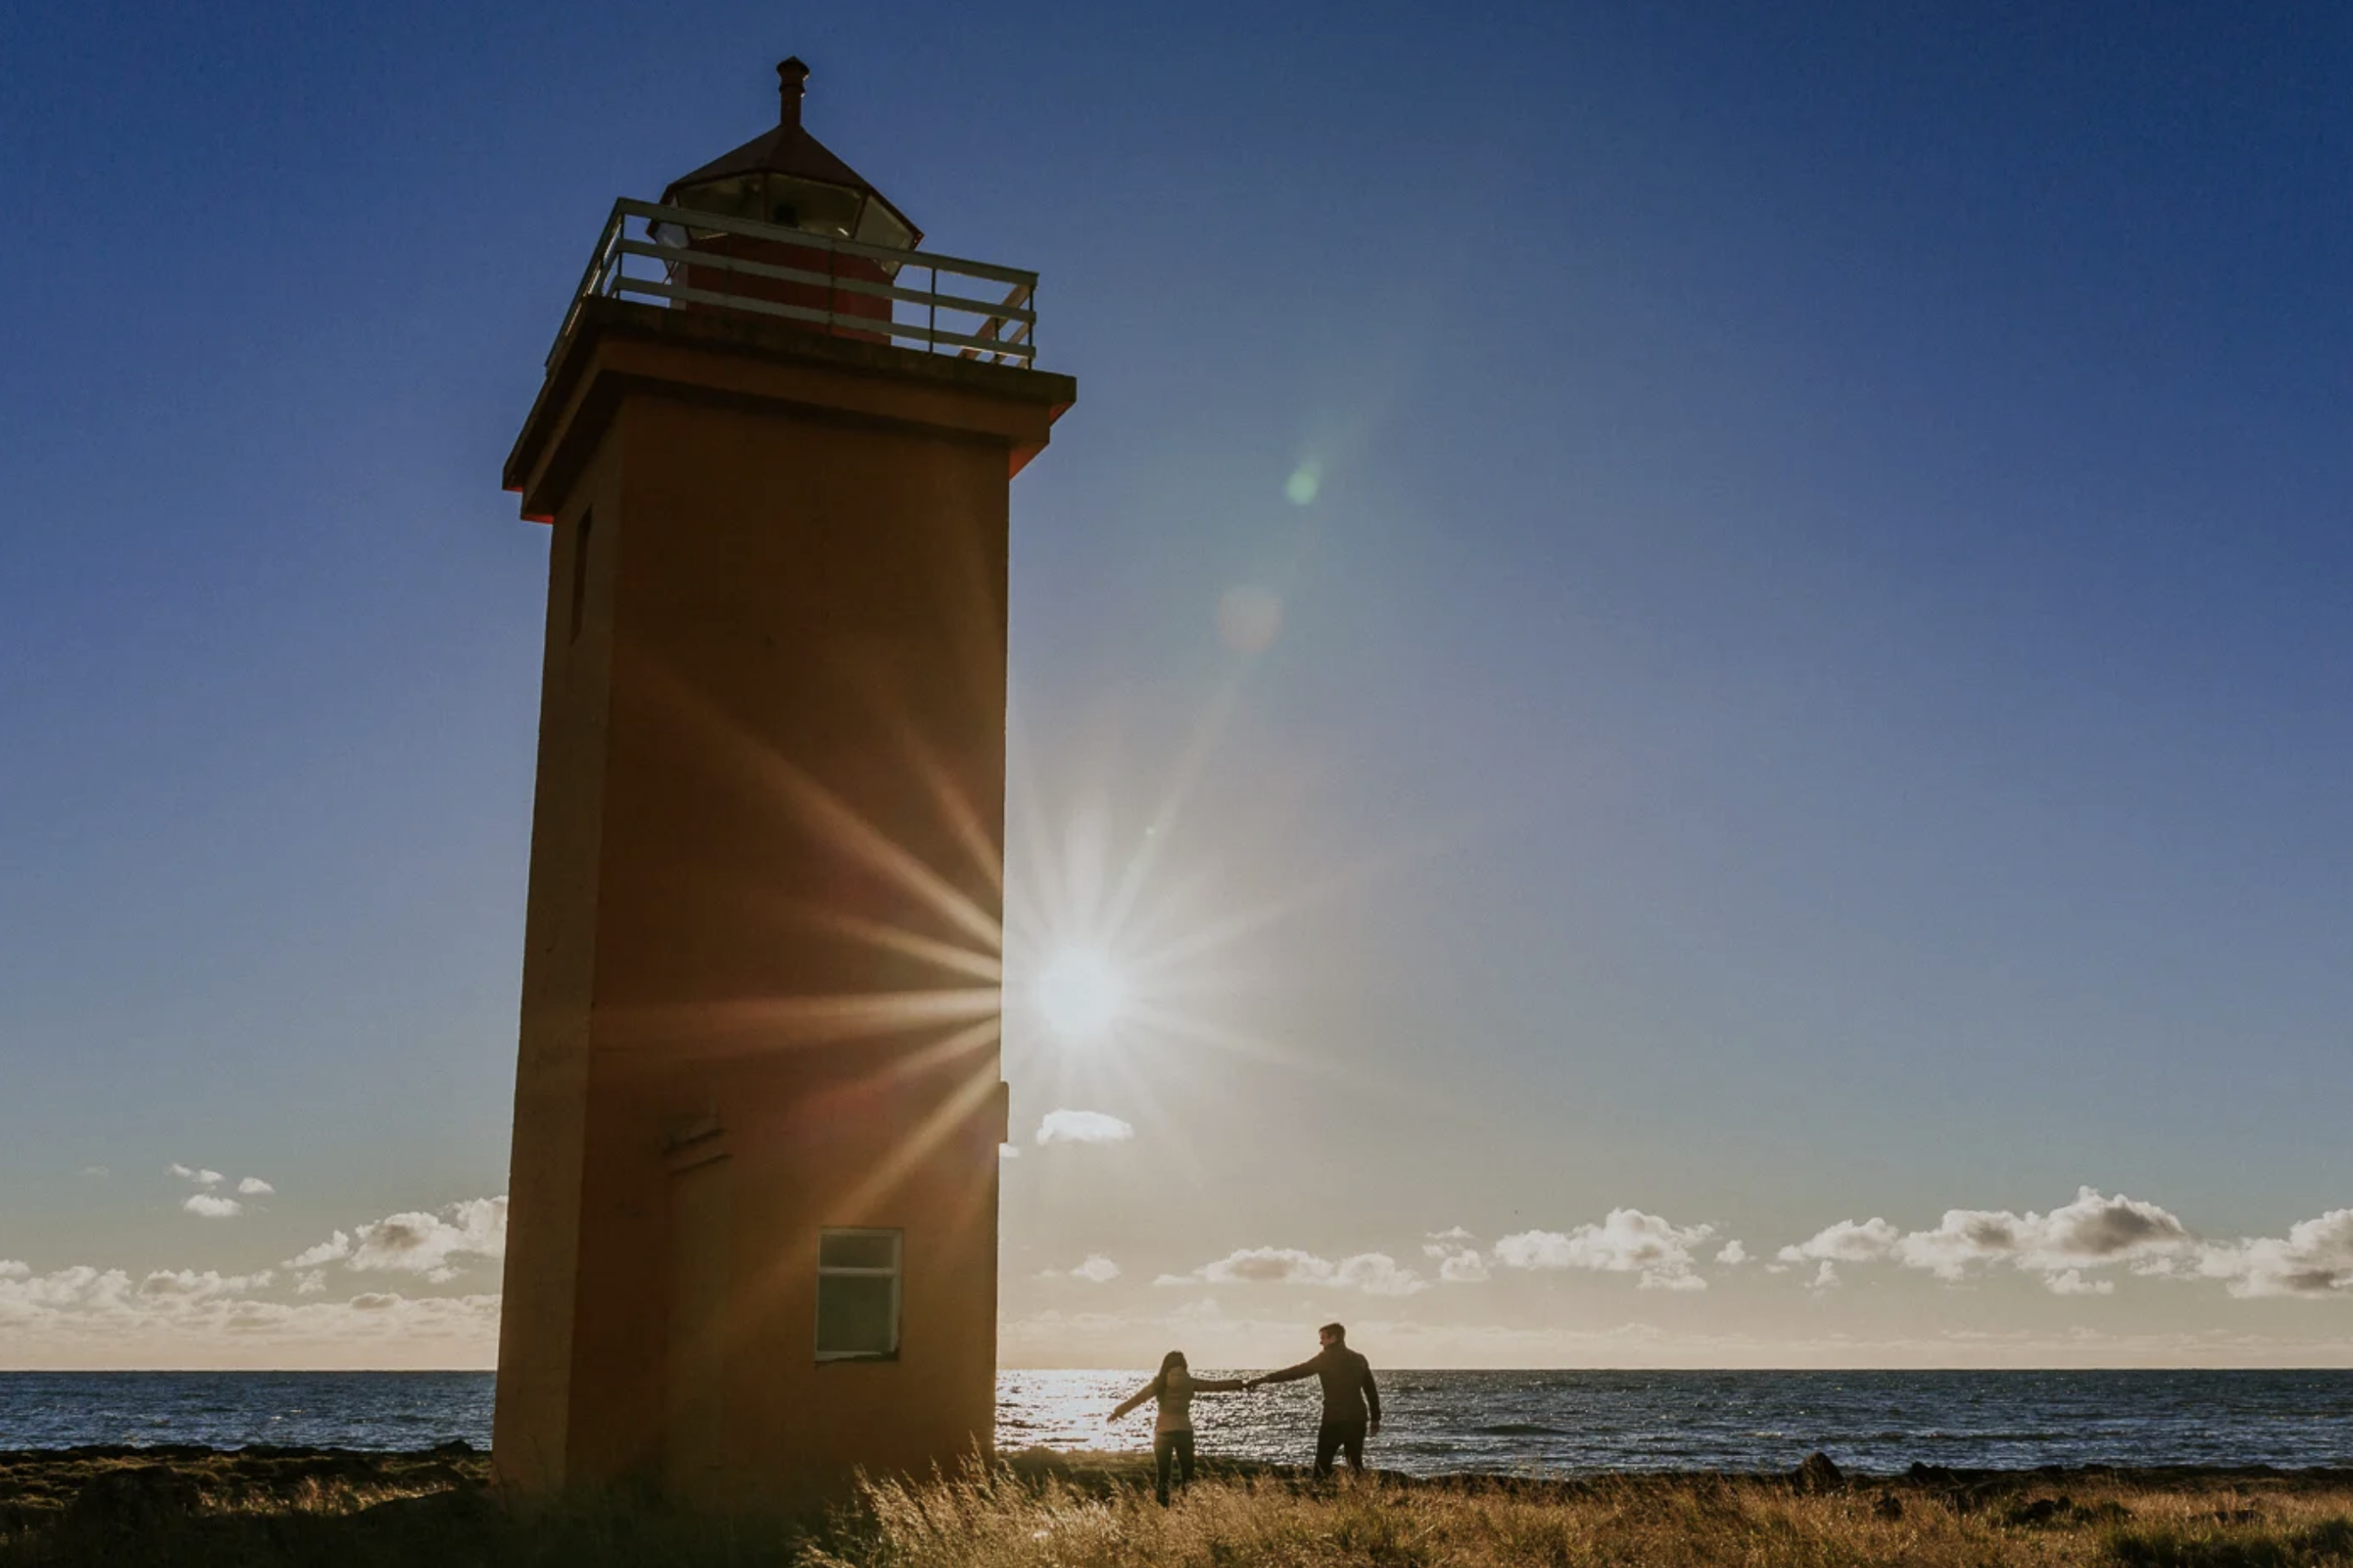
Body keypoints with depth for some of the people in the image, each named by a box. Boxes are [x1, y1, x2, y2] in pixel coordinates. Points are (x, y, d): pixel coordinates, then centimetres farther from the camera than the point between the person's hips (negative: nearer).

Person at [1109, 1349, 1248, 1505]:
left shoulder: (1159, 1384, -1)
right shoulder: (1190, 1383, 2)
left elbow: (1135, 1399, 1)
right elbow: (1216, 1385, 10)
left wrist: (1116, 1413, 10)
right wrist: (1240, 1384, 21)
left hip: (1164, 1432, -1)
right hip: (1185, 1431, 1)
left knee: (1161, 1476, 4)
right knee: (1187, 1476, 10)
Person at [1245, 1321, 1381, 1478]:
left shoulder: (1326, 1358, -5)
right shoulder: (1359, 1359, 11)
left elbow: (1296, 1372, -9)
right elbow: (1372, 1390, 13)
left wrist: (1265, 1378, -10)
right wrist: (1375, 1420, 18)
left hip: (1334, 1419, -5)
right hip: (1357, 1419, 5)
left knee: (1322, 1464, 0)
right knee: (1355, 1462, 12)